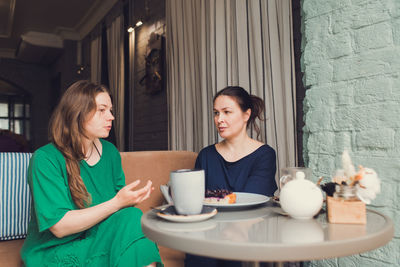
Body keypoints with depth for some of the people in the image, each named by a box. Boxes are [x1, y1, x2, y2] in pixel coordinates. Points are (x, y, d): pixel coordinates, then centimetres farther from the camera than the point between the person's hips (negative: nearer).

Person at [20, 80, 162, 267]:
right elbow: (59, 226, -20)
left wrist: (131, 199, -12)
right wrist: (117, 203, -26)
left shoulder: (110, 152, 5)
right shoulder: (45, 159, -14)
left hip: (101, 243, 6)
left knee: (132, 217, -25)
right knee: (130, 217, -25)